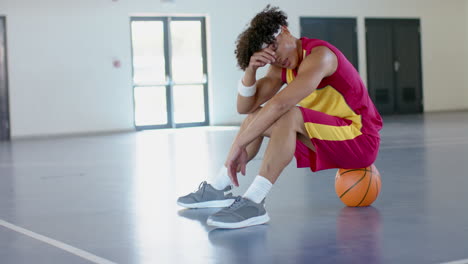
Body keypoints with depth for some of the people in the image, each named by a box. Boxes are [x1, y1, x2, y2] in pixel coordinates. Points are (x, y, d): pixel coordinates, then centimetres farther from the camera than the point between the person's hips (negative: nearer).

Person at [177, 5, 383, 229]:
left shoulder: (318, 55, -21)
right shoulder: (281, 66, 5)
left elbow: (279, 104, -33)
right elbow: (245, 107, 2)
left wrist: (239, 145, -33)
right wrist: (250, 70, -15)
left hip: (360, 138, -9)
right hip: (330, 136, 9)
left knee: (288, 116, -32)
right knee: (256, 117, 9)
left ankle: (253, 203, -38)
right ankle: (218, 188, 11)